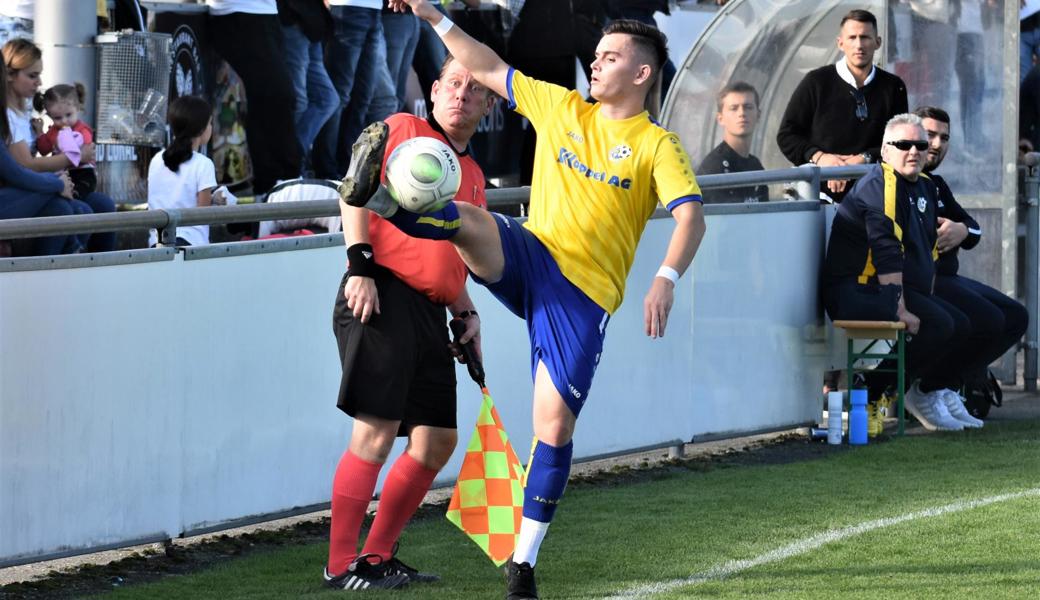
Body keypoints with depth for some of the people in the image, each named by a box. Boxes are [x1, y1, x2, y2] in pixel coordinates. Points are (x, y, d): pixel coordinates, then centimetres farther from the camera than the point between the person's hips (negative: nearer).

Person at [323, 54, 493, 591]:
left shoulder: (473, 176, 23)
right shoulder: (403, 130, 2)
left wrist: (466, 313, 13)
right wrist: (360, 264, -18)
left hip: (430, 314, 9)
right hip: (382, 298, -9)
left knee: (437, 440, 8)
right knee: (375, 432, -13)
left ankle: (377, 556, 18)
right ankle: (340, 565, -8)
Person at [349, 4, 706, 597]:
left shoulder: (658, 146, -2)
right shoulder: (561, 109, 13)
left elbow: (691, 216, -15)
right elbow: (490, 70, 21)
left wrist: (666, 281, -33)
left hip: (585, 294, -4)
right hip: (528, 258, 4)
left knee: (555, 424, -9)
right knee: (467, 220, -30)